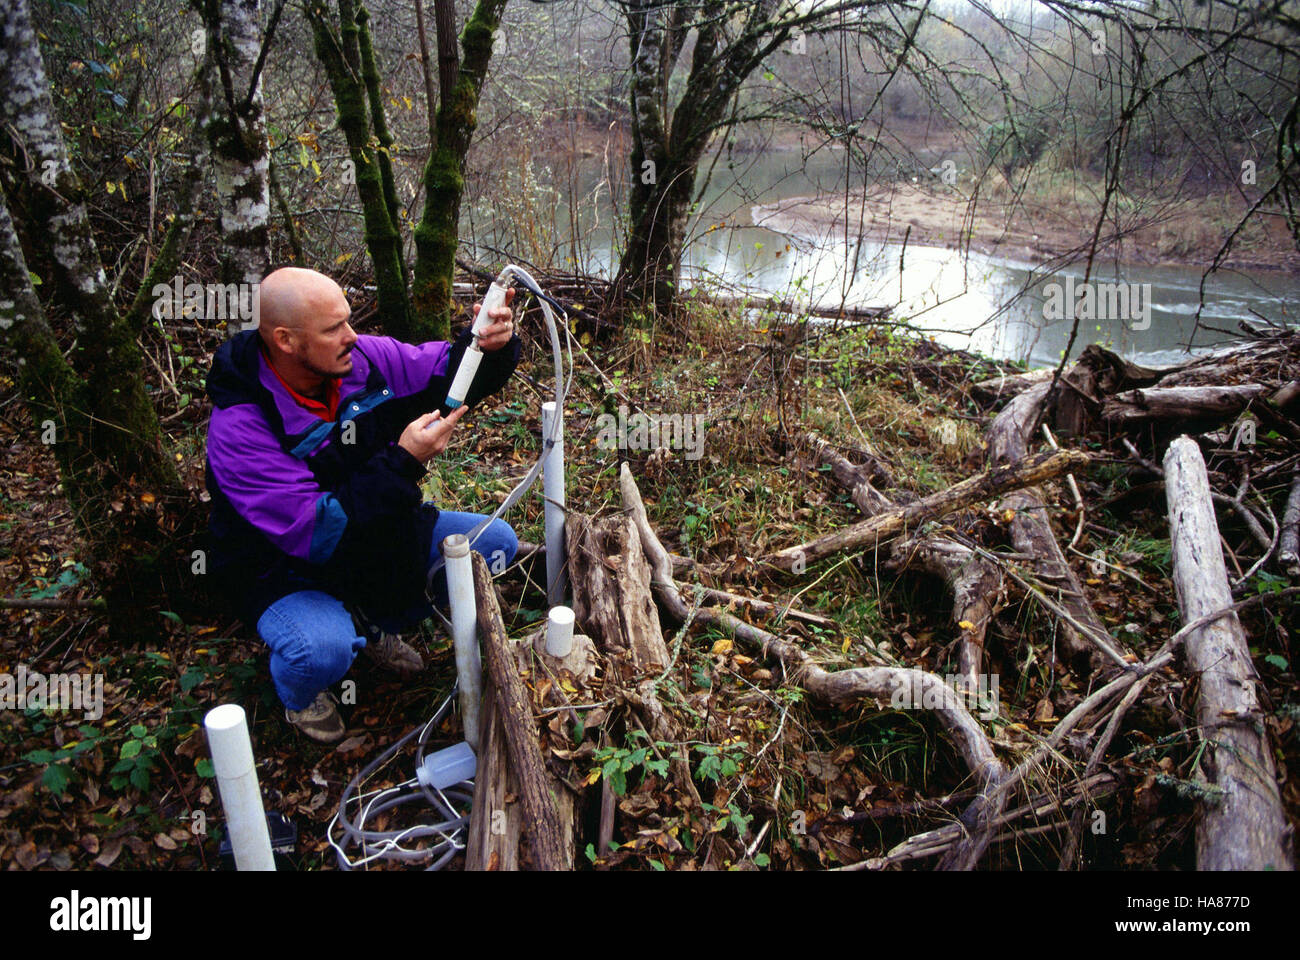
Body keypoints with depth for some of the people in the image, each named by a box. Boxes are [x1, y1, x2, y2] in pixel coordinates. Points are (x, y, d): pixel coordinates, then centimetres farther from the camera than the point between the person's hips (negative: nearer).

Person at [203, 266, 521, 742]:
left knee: (495, 543, -4)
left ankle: (375, 623, 17)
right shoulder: (239, 429, -29)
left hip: (374, 537, 6)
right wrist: (403, 463, -38)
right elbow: (315, 532, -34)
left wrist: (492, 345, -24)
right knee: (324, 651, -37)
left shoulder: (364, 358, -13)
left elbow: (447, 370, 0)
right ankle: (299, 694, 5)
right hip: (289, 572, -6)